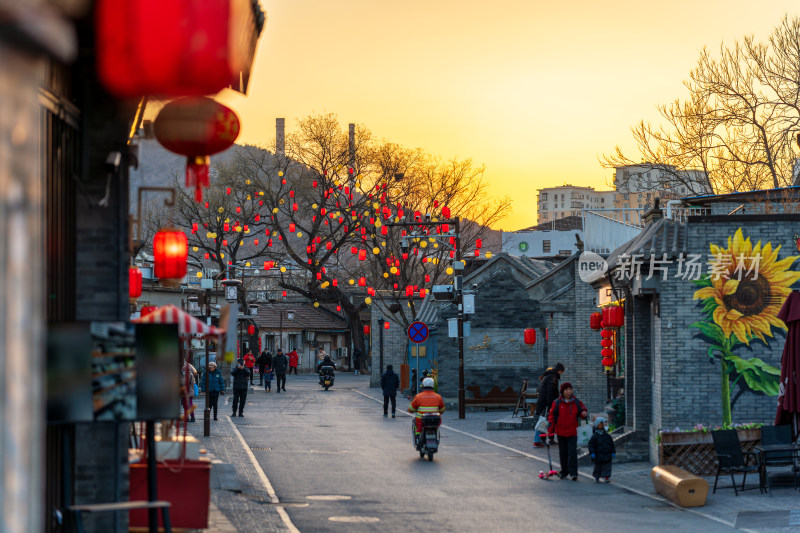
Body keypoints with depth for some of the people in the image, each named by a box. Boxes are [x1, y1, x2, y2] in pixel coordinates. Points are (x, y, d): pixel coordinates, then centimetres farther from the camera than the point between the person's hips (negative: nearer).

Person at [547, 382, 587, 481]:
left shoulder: (576, 402, 1)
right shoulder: (557, 403, -2)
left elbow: (582, 410, 12)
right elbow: (552, 417, 0)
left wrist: (583, 414, -15)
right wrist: (550, 432, -3)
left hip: (572, 432, -1)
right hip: (561, 432, 1)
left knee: (572, 452, -11)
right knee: (563, 453, 10)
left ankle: (573, 473, -11)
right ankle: (564, 472, 24)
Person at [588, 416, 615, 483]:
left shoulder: (607, 436, 6)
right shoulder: (595, 436, -5)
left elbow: (612, 445, 13)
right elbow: (591, 445, -7)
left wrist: (613, 452, 9)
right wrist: (592, 453, -13)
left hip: (607, 455, 2)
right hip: (598, 456, -2)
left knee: (607, 467, -3)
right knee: (598, 467, 7)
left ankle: (606, 477, -2)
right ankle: (596, 478, 21)